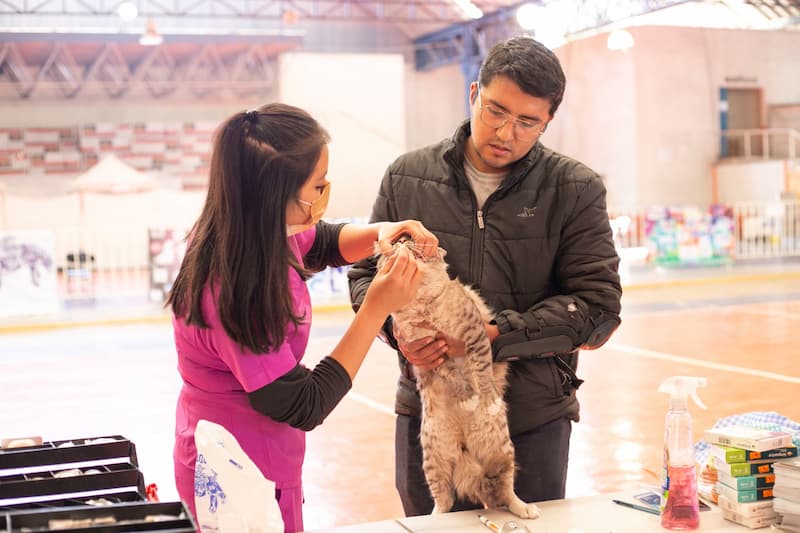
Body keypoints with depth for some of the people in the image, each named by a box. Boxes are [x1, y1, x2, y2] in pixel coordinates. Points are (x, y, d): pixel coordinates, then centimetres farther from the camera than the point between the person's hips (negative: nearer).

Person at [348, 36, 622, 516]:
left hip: (534, 420, -1)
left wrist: (492, 337, -18)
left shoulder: (576, 191, -4)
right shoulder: (407, 178, 2)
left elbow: (598, 307, -8)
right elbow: (366, 273, 10)